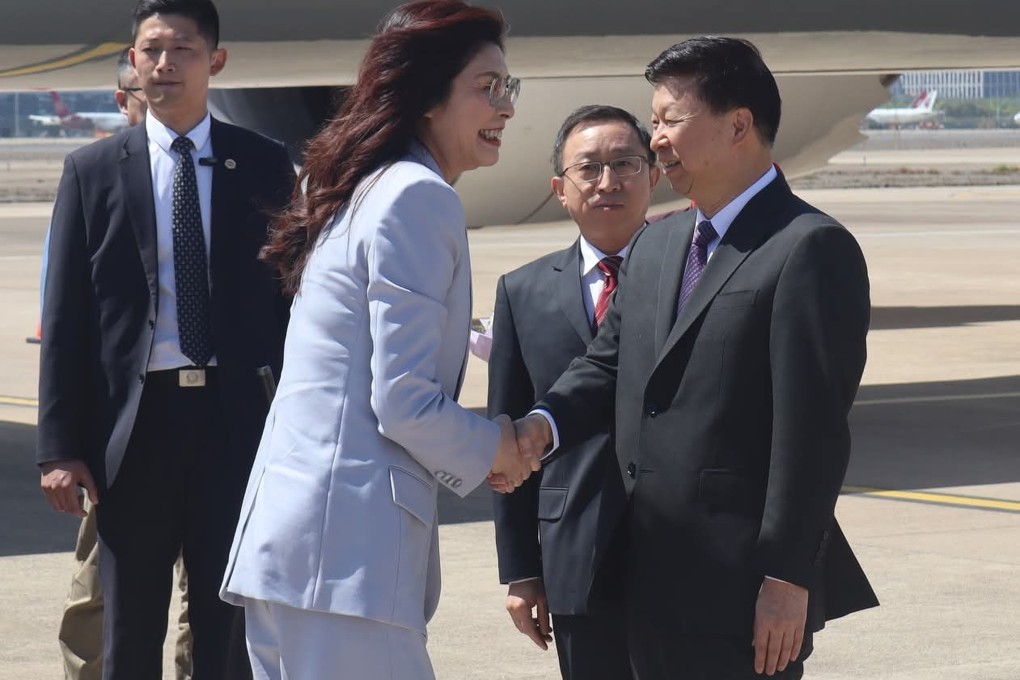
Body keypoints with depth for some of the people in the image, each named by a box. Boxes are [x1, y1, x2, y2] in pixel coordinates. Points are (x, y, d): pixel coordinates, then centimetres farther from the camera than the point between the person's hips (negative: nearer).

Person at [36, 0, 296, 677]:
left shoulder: (265, 165, 5)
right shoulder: (94, 171, 4)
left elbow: (292, 295, 6)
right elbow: (66, 319, 3)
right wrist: (61, 446, -3)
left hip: (238, 418, 0)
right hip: (135, 418, 0)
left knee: (231, 623, 5)